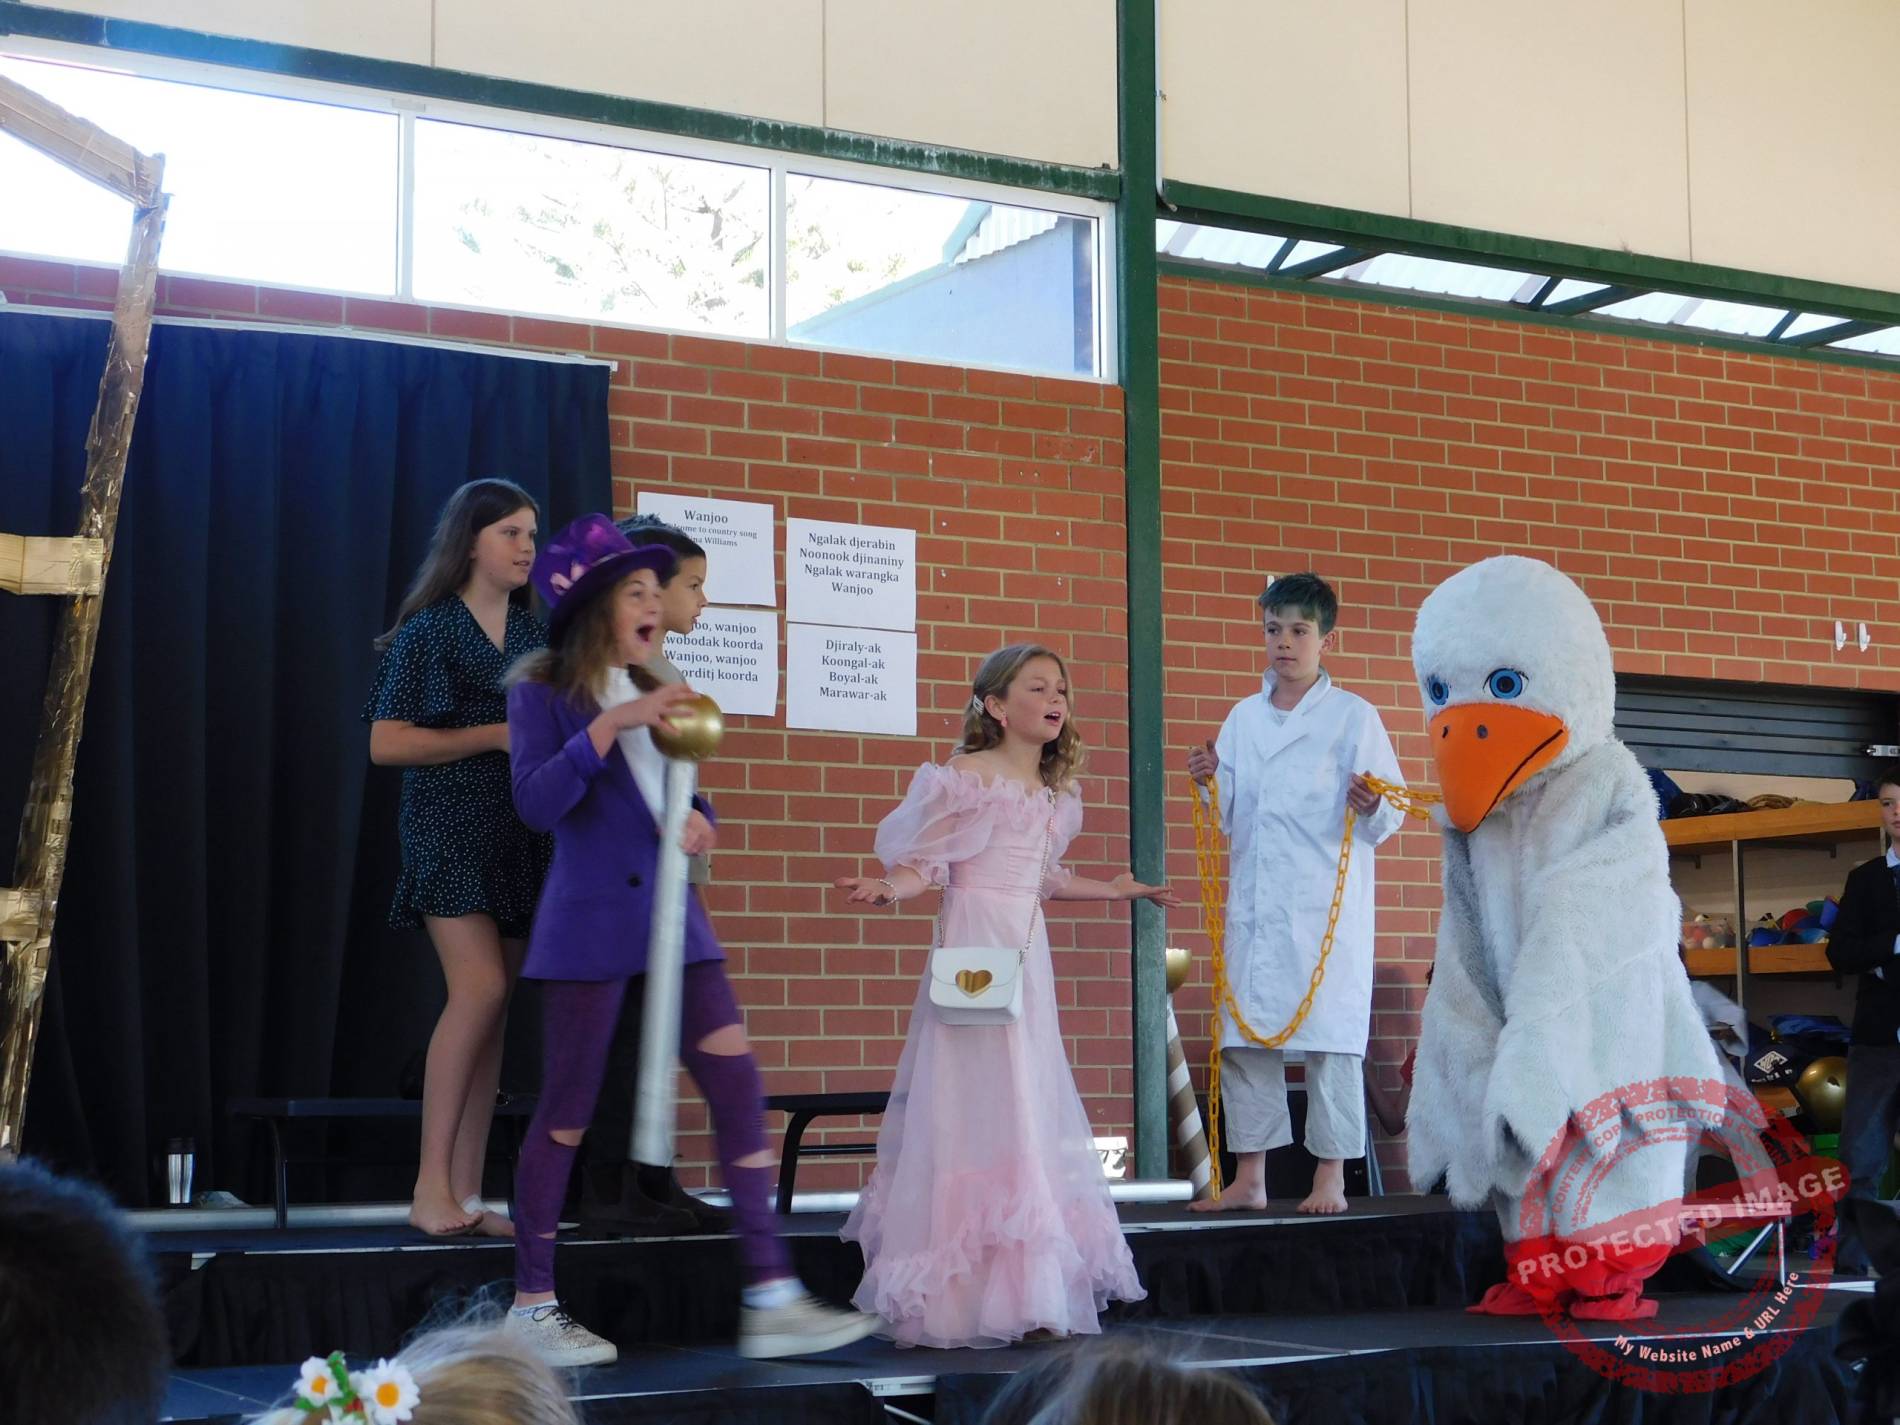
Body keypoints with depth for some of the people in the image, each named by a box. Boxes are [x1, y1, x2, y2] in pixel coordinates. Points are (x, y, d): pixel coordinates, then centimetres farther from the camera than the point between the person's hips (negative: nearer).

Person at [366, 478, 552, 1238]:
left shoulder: (533, 634, 15)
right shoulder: (429, 629, -2)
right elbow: (385, 743, -8)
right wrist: (497, 735, -12)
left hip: (521, 831, 6)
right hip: (450, 825, -6)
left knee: (491, 1010, 2)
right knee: (480, 986, -19)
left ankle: (465, 1194, 4)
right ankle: (430, 1186, -13)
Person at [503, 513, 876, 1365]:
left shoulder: (653, 696, 17)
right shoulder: (543, 693, -2)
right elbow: (536, 803, -15)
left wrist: (700, 817, 1)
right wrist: (610, 725, -22)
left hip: (672, 916, 6)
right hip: (592, 922, -6)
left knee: (739, 1088, -3)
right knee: (567, 1111, 0)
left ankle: (772, 1299, -2)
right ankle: (532, 1309, 12)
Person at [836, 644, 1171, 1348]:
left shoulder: (1054, 794, 14)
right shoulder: (965, 775, -6)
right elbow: (923, 864, -9)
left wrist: (1113, 889, 35)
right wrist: (888, 888, -29)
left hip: (1027, 956, 7)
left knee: (1030, 1115, 5)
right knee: (977, 1111, -9)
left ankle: (1027, 1296, 9)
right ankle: (959, 1299, -4)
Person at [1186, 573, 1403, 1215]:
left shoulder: (1353, 716, 1)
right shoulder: (1242, 718, 15)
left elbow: (1388, 818, -4)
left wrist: (1371, 807, -25)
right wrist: (1209, 783, -2)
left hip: (1326, 906, -5)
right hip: (1253, 904, 5)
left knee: (1330, 1039, -3)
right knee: (1244, 1038, 5)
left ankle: (1330, 1179, 6)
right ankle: (1249, 1179, 12)